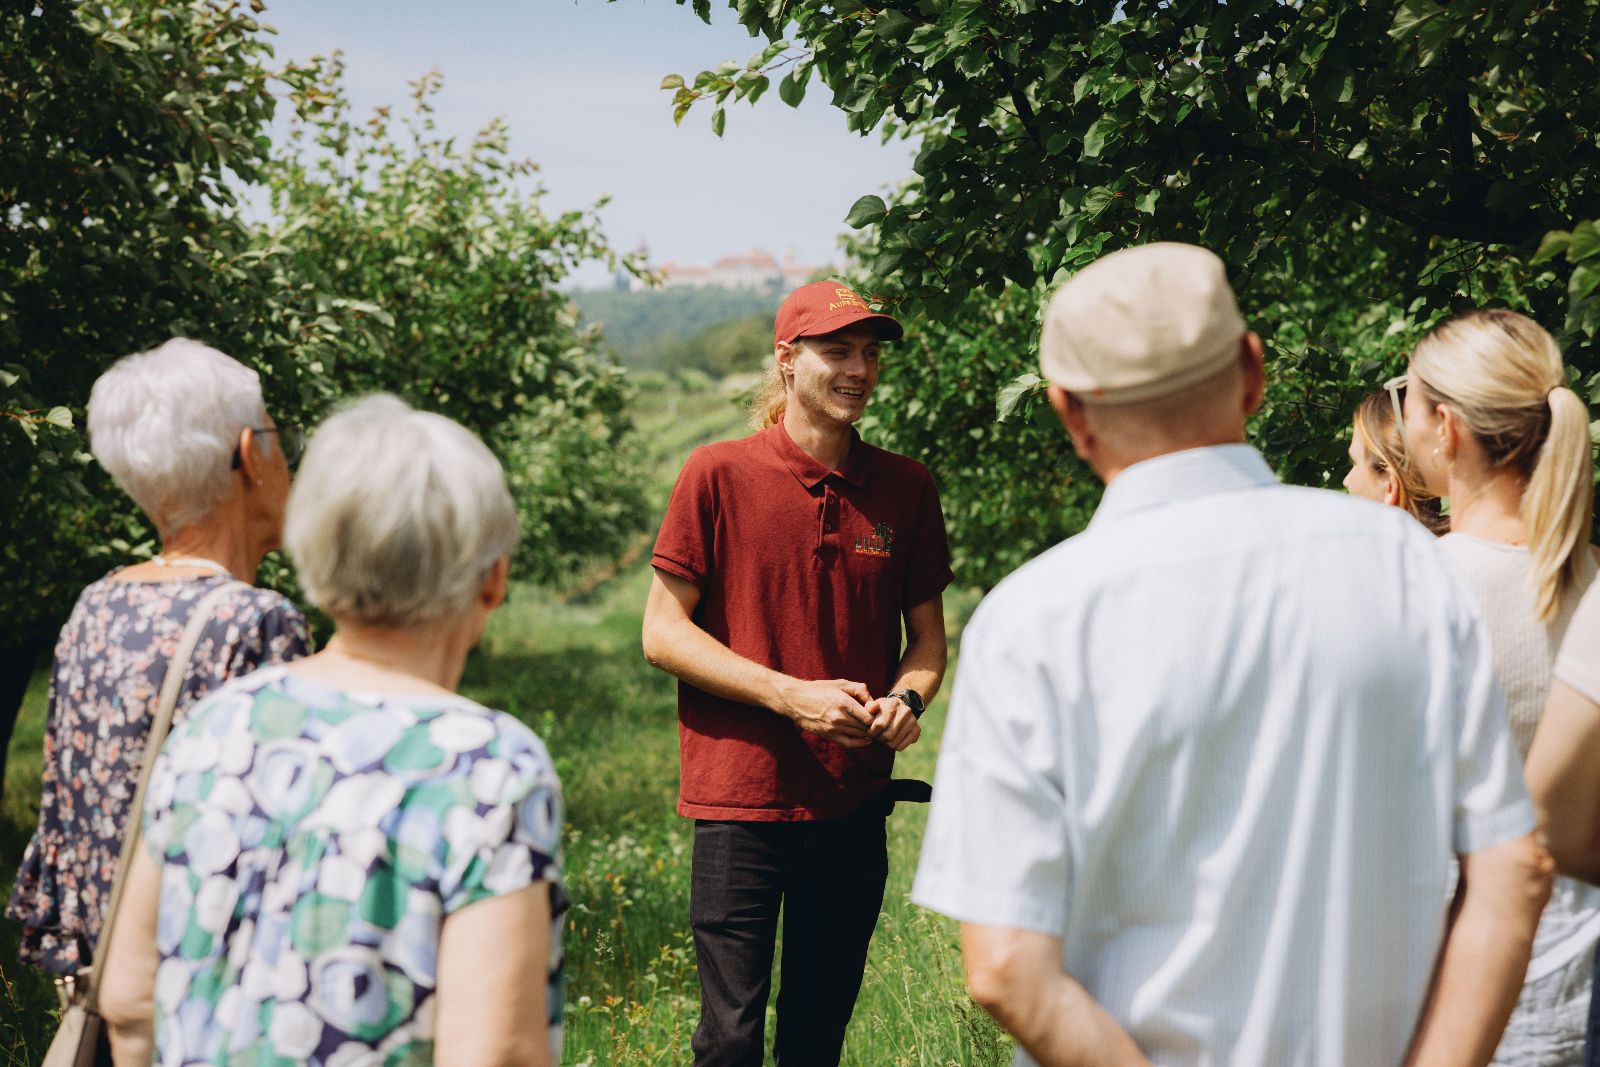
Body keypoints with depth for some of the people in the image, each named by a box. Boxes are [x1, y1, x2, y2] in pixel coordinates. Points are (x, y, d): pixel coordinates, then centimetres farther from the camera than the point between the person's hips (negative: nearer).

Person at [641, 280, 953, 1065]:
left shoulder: (904, 486, 6)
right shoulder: (719, 474, -4)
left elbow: (927, 635, 15)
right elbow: (663, 631, -4)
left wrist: (906, 699, -8)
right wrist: (790, 695, -14)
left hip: (854, 802, 4)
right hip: (741, 798, -3)